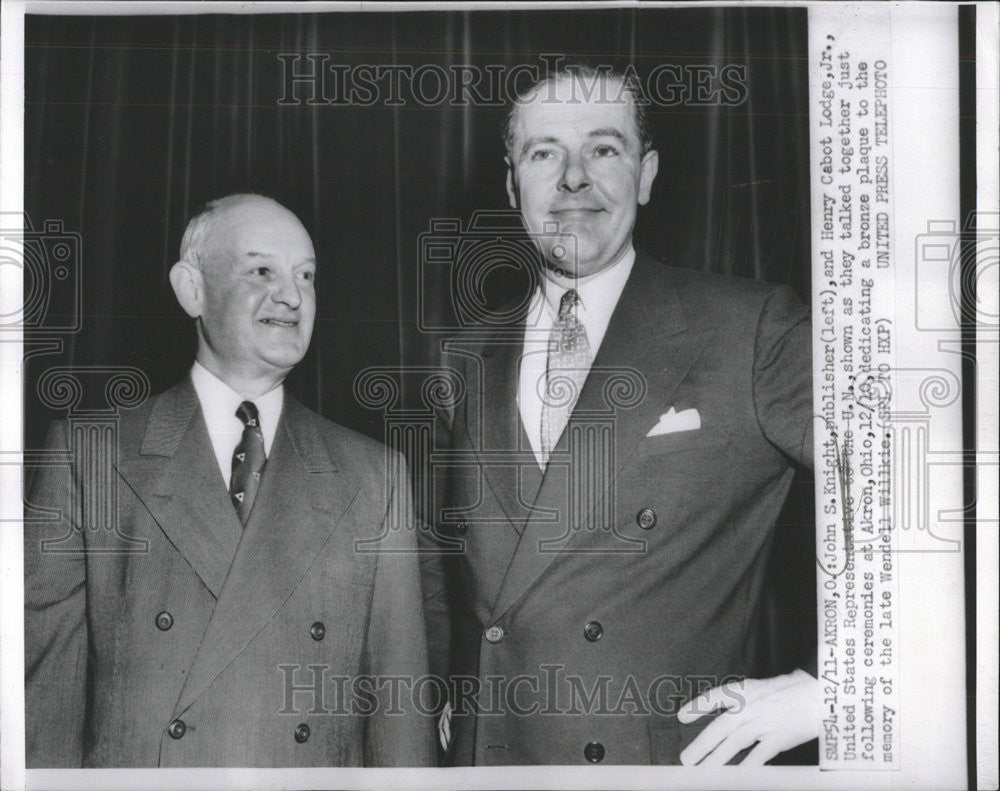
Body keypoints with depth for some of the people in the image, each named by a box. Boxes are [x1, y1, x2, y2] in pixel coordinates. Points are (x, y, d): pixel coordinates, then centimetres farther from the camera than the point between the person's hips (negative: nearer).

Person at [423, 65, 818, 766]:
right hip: (483, 754, 4)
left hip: (673, 756, -4)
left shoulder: (750, 331, -8)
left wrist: (824, 693, -12)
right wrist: (452, 697, 9)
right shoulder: (468, 360, 7)